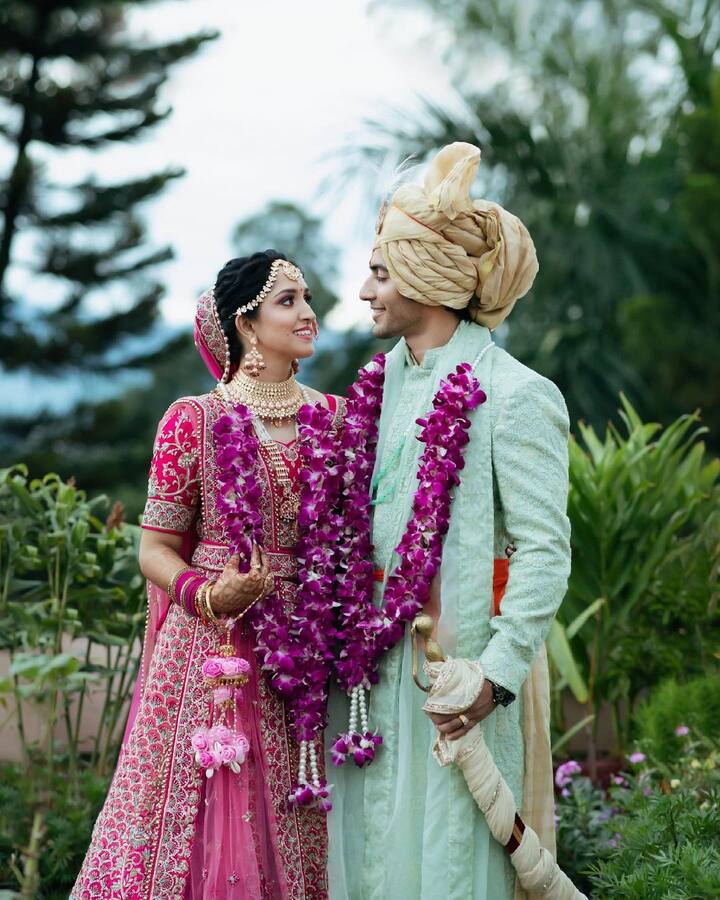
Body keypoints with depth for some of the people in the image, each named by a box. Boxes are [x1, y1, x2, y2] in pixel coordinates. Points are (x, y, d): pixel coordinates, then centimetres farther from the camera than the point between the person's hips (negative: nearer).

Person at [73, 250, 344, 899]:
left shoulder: (333, 419, 8)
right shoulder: (194, 421, -3)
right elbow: (156, 550, -1)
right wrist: (210, 595, -18)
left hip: (306, 652, 3)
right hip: (211, 645, -3)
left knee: (288, 835, 6)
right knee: (201, 824, -1)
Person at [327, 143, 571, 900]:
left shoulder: (514, 397, -12)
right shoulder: (383, 383, 10)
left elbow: (545, 548, -15)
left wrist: (500, 671, -20)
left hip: (456, 663, -7)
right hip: (375, 654, 7)